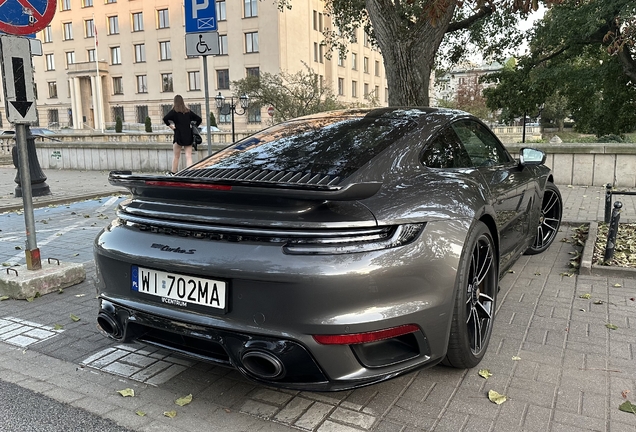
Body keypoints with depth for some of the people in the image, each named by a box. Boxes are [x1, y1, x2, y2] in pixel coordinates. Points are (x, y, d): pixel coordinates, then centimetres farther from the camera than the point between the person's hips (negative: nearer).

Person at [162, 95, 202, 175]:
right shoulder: (188, 111, 8)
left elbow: (165, 118, -19)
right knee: (188, 157, 0)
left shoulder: (174, 111, -4)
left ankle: (173, 173, 21)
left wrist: (170, 125, -5)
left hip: (179, 136, -3)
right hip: (189, 136, 3)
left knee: (176, 156, 10)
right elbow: (199, 119, 10)